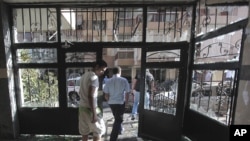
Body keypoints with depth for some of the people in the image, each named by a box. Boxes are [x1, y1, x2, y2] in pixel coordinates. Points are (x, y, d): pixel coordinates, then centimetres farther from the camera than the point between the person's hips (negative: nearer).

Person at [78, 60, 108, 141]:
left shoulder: (84, 75, 10)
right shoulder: (94, 77, -19)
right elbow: (90, 96, -25)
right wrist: (94, 113, -22)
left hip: (82, 107, 9)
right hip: (90, 108, -8)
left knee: (84, 130, 18)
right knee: (99, 130, 8)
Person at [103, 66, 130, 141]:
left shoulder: (108, 81, -4)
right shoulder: (124, 80, -10)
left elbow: (106, 95, -2)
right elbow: (127, 93, -7)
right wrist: (126, 102, 9)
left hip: (111, 103, 4)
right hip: (120, 102, -4)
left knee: (117, 118, 27)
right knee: (118, 120, 8)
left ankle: (119, 129, 50)